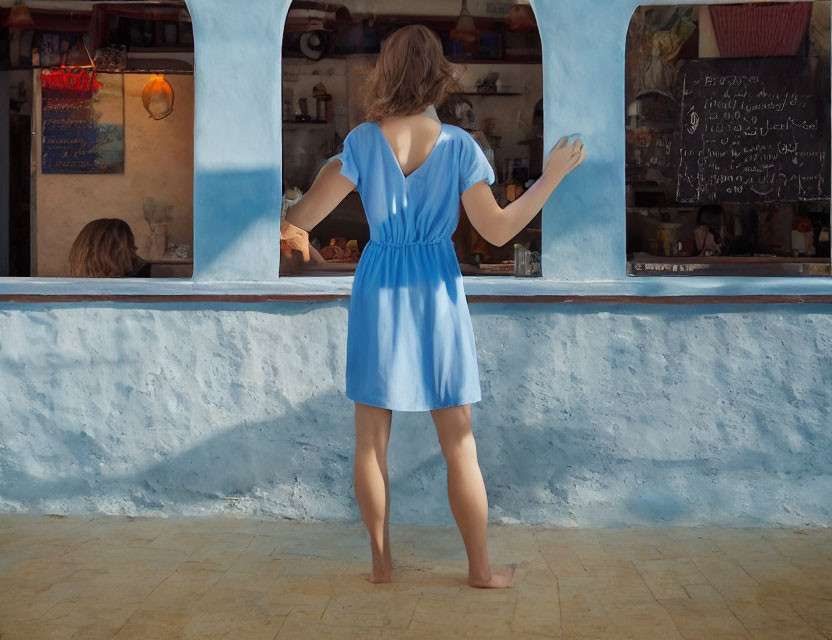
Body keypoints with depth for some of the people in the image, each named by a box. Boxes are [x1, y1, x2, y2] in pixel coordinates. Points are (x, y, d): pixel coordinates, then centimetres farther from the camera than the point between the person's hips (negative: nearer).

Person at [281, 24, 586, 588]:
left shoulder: (363, 141, -8)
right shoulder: (457, 144, -8)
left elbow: (302, 218, -10)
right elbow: (498, 230, -7)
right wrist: (552, 176, 2)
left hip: (379, 293, 0)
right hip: (437, 294, 0)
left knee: (371, 441, 12)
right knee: (459, 445, 9)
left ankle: (381, 562, 21)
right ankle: (481, 568, 19)